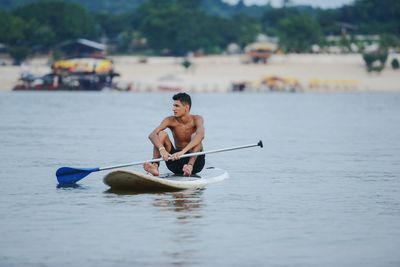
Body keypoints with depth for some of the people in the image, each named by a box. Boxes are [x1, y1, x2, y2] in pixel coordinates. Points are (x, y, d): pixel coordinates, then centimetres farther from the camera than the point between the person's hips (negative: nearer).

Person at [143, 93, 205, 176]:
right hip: (177, 160, 2)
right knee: (162, 134, -16)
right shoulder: (170, 121, -7)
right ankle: (155, 166, -36)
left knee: (195, 137, -26)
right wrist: (162, 149, -43)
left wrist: (183, 151, -50)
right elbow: (152, 135, -22)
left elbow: (200, 135, -36)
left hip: (195, 160, -2)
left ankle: (190, 166, -44)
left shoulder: (196, 119, -13)